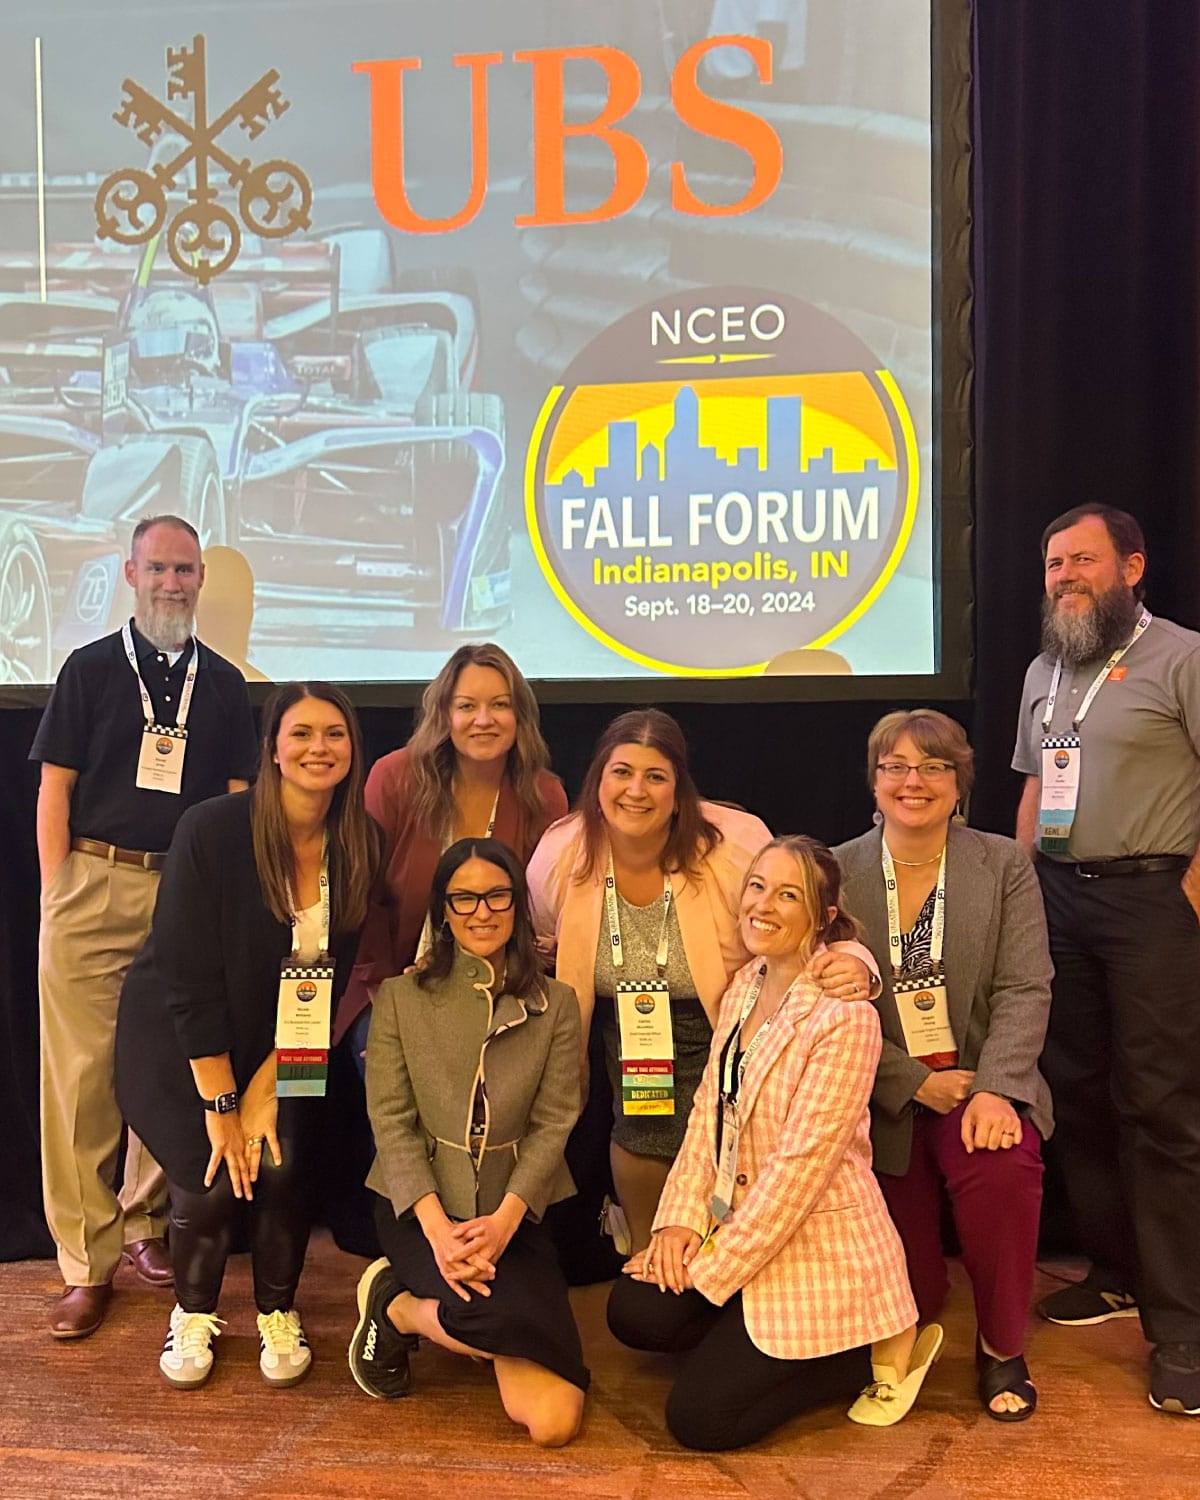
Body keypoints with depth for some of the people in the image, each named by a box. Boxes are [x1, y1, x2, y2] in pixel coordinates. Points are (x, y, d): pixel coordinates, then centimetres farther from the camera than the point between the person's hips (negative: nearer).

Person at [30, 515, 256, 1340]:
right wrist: (57, 893, -3)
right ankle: (87, 1262, 8)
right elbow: (55, 787, 4)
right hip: (94, 882, -2)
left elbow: (236, 799, 11)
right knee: (81, 1071, -2)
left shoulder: (223, 682, 12)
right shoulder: (90, 668, 7)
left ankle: (145, 1226, 25)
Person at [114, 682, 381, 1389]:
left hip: (289, 1040, 3)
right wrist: (220, 1105, -18)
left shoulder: (362, 845, -11)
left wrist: (265, 1086, -11)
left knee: (284, 1165, -15)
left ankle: (279, 1316, 14)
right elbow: (190, 977, -20)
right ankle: (194, 1315, 20)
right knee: (212, 1181, -14)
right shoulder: (212, 830, -22)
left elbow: (332, 973, -7)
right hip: (185, 1039, -2)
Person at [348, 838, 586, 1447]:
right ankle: (392, 1302, 2)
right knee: (499, 1315, -33)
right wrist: (436, 1226, -16)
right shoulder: (401, 996, 1)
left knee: (553, 1419, -13)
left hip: (513, 1210, 3)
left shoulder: (556, 1005, 4)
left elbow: (553, 1123, -1)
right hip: (419, 1205, -2)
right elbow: (390, 1121, -4)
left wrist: (505, 1219, -16)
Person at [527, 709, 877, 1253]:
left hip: (723, 1031, -3)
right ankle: (643, 1255, 27)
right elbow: (538, 942, 11)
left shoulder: (736, 844, -23)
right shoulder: (560, 855, -12)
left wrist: (853, 964, -37)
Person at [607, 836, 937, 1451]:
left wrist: (715, 1269, -16)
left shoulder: (843, 1015, -22)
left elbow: (803, 1162, -22)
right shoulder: (744, 987, 3)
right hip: (735, 1221, 7)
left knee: (698, 1417, -7)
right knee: (632, 1311, -9)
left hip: (817, 1243, -7)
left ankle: (877, 1350, 7)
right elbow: (708, 1108, 6)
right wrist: (681, 1217, -5)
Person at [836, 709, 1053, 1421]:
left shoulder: (1006, 865, 2)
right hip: (885, 1098, 0)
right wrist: (918, 1084, -14)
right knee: (910, 1290, -5)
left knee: (1002, 1167, -32)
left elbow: (1024, 991, -7)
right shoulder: (837, 873, -1)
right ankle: (919, 1328, 36)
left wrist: (994, 1089, -22)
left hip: (981, 1079, 0)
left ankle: (1003, 1348, -4)